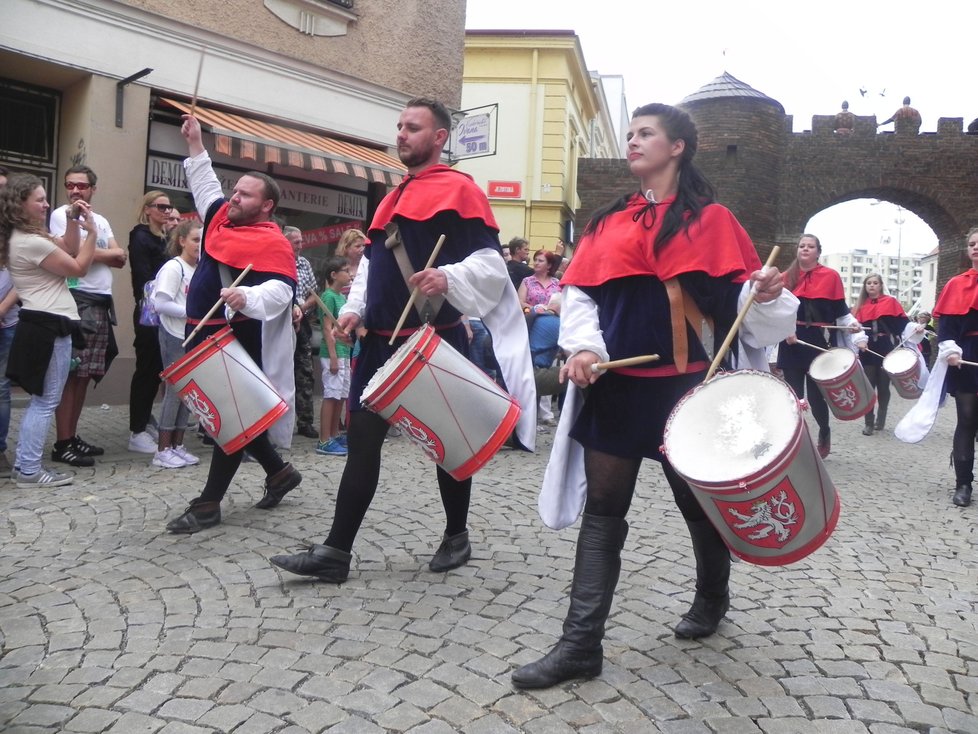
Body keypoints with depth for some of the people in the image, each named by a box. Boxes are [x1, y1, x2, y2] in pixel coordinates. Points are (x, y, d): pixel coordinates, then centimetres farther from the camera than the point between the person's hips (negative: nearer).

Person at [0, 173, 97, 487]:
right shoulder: (32, 242, -18)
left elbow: (69, 250, 20)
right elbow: (78, 268, -11)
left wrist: (73, 222, 7)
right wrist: (91, 231, -6)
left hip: (40, 324, 11)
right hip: (50, 326, -11)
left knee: (40, 399, 17)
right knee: (46, 402, -3)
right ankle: (30, 470, 4)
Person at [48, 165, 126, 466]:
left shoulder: (101, 220, 18)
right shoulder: (60, 214, -2)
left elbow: (121, 257, 8)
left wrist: (89, 251, -5)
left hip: (102, 302, 7)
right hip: (77, 300, -7)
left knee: (85, 373, 9)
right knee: (70, 373, -8)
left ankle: (72, 436, 17)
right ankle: (62, 443, -4)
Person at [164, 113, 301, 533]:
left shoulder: (274, 243, -13)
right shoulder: (222, 218, 13)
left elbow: (280, 291, -26)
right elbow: (206, 185, 31)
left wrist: (247, 297, -44)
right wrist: (195, 143, 31)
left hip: (241, 344, -9)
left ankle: (209, 503, 4)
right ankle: (278, 471, 31)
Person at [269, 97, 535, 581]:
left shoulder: (458, 188, -4)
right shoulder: (392, 198, 20)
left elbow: (490, 261, -12)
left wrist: (449, 278, -30)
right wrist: (355, 308, 10)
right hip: (381, 340, 7)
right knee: (362, 437, 4)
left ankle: (457, 537, 26)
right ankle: (335, 552, 9)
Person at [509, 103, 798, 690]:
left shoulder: (708, 219, 1)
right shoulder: (609, 221, 13)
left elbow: (735, 295, -4)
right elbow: (580, 292, 6)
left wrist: (766, 293, -26)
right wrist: (583, 346, -11)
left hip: (682, 383, -3)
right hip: (614, 382, 4)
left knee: (698, 501, 13)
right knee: (602, 507, 1)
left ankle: (712, 598, 41)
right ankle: (582, 643, 6)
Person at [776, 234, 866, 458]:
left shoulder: (831, 276, 2)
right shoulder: (787, 277, 7)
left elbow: (841, 310, 5)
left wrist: (853, 325, -11)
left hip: (820, 342, -2)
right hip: (792, 342, 2)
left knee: (816, 395, 2)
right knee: (794, 395, 4)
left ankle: (824, 431, 31)